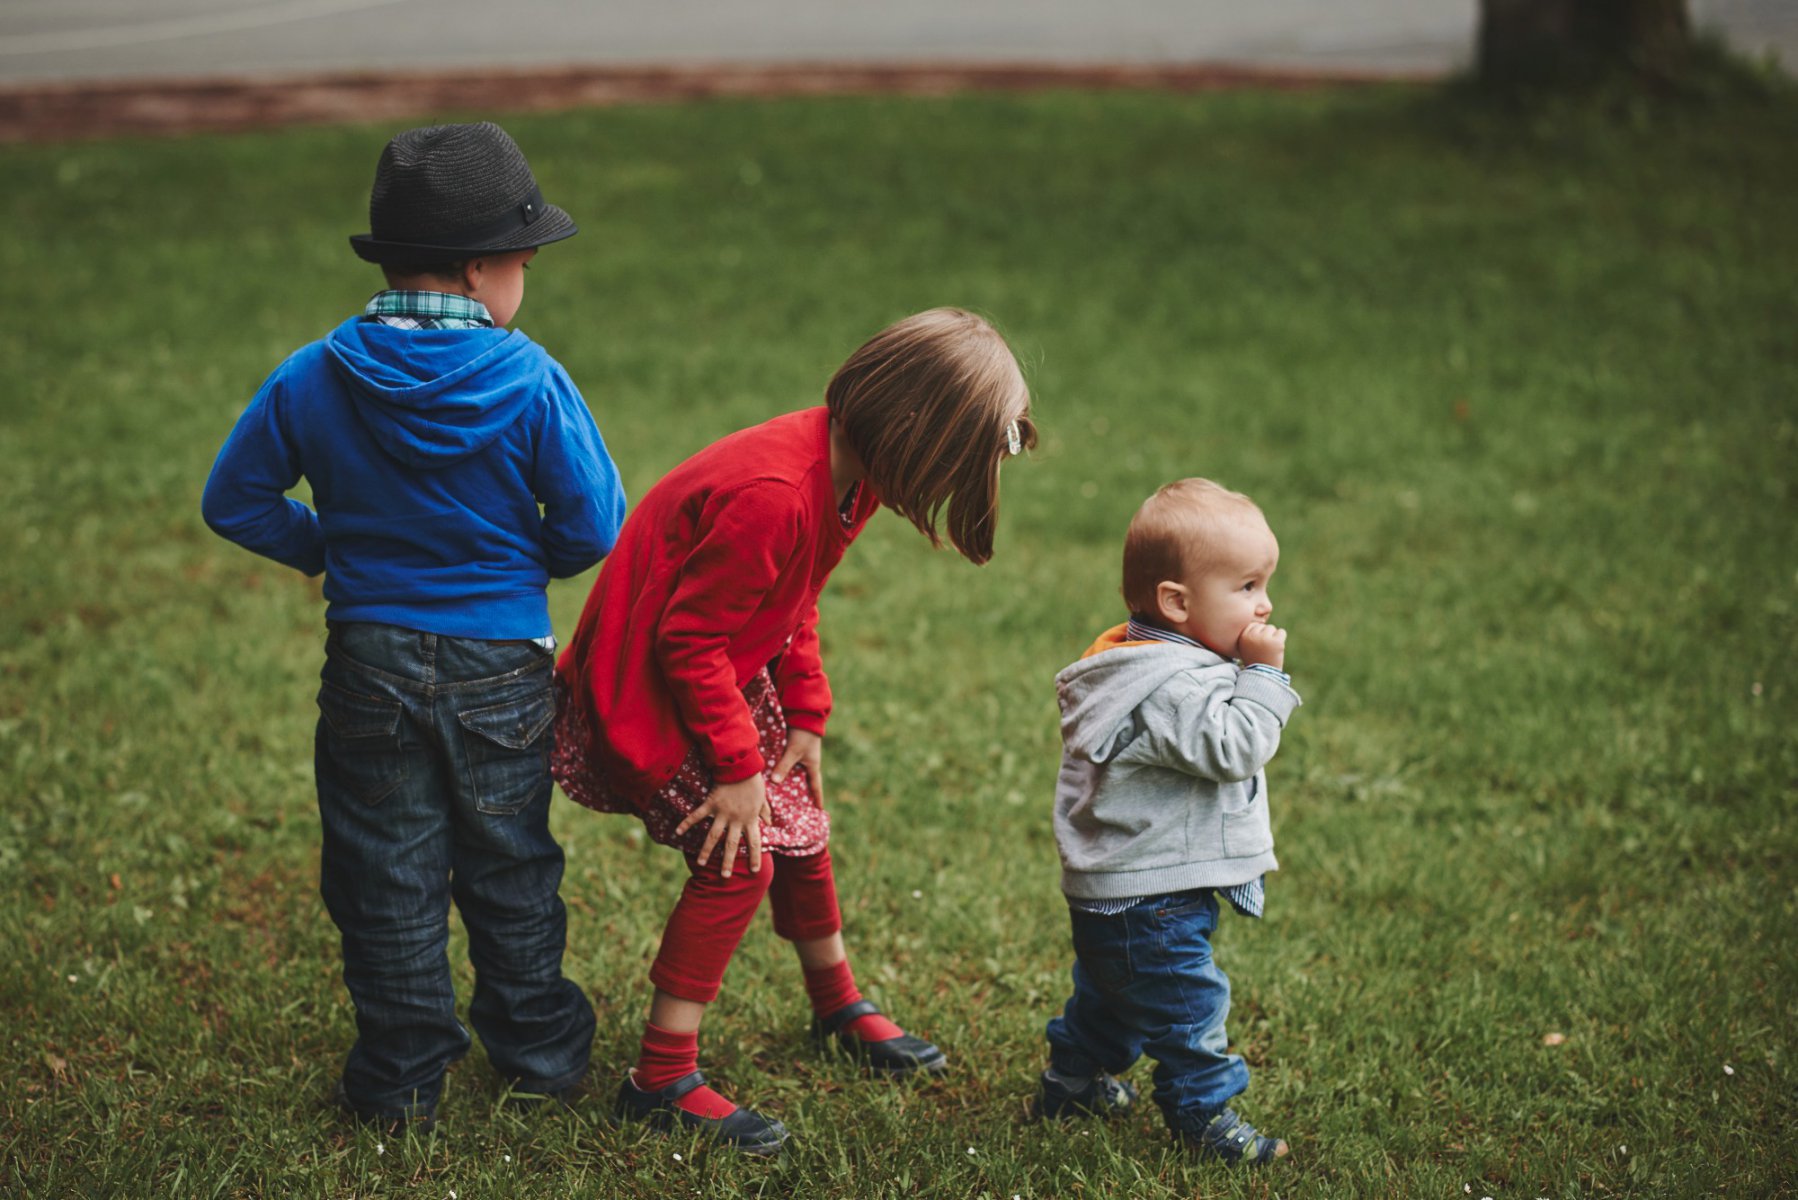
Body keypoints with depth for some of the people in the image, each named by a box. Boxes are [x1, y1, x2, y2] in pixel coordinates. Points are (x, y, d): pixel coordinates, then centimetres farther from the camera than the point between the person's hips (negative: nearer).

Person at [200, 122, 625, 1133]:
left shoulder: (312, 380, -7)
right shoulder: (530, 380, -15)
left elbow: (236, 501, 2)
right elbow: (597, 526, -12)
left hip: (371, 662, 1)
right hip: (502, 668, -1)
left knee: (387, 874, 12)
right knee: (509, 867, 17)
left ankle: (404, 1076, 20)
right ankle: (539, 1050, 31)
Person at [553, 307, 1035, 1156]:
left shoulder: (845, 470, -6)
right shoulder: (772, 497, -36)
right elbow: (688, 641, -29)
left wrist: (805, 720, 4)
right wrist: (736, 766, -22)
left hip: (728, 672, 9)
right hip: (648, 686, -9)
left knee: (802, 830, 16)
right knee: (739, 860, -14)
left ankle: (839, 1007, 38)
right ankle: (661, 1080, -6)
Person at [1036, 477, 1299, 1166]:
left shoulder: (1134, 659, 8)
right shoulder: (1173, 685, -27)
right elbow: (1232, 747, -30)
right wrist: (1263, 674, -25)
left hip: (1108, 888, 11)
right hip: (1151, 900, -11)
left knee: (1108, 991, 26)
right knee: (1187, 1002, 2)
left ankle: (1072, 1084, 40)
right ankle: (1204, 1113, 14)